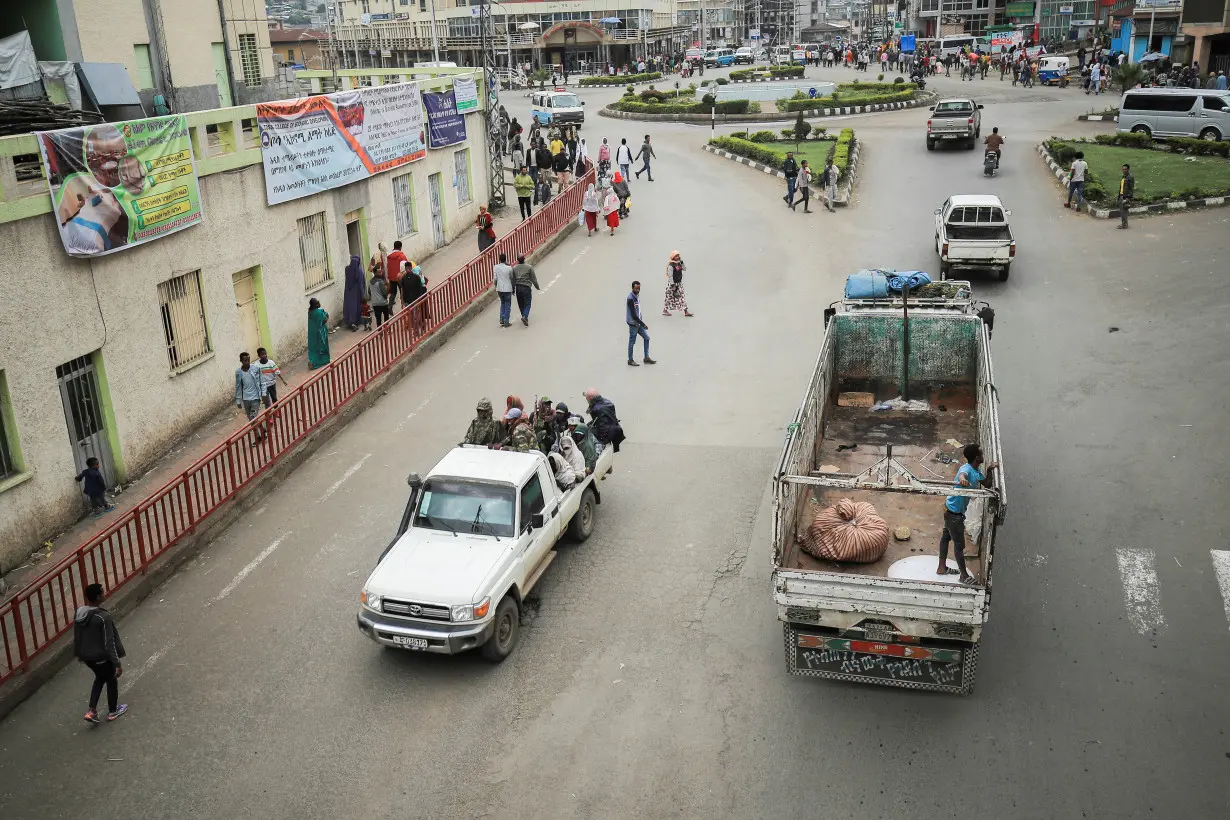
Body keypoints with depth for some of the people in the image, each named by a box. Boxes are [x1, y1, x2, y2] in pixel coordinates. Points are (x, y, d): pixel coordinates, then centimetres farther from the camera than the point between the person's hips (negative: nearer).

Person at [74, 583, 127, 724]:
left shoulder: (79, 613, -8)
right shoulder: (103, 617, -29)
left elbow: (76, 637, 7)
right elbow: (109, 643, -24)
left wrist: (79, 654, 23)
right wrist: (117, 663, -16)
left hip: (86, 655, 7)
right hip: (101, 657, -6)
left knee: (100, 678, 30)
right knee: (111, 681, 19)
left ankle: (91, 711, 26)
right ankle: (112, 711, 36)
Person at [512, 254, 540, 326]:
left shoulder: (515, 268, 2)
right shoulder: (529, 267, -6)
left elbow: (513, 280, 5)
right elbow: (533, 278, -3)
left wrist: (513, 289, 15)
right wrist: (537, 287, 9)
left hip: (518, 287, 3)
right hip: (526, 287, -3)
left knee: (521, 304, 16)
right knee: (527, 303, 0)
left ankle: (524, 316, 26)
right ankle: (525, 316, -19)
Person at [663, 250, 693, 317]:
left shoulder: (679, 263, 5)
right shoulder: (671, 265, -18)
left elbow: (685, 269, 8)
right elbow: (670, 276, -19)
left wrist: (682, 262, -5)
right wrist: (672, 285, -20)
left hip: (679, 283, 7)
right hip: (673, 283, -7)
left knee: (682, 297, 4)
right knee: (670, 297, 4)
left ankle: (686, 311, 6)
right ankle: (665, 310, 19)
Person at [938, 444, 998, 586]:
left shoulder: (977, 471, 0)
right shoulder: (967, 468, -28)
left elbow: (985, 483, 16)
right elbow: (962, 474, -53)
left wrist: (988, 470, -3)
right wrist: (962, 479, -77)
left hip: (951, 509, 10)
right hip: (954, 511, -10)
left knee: (946, 536, 22)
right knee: (959, 544, 3)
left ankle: (942, 568, 36)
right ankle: (964, 575, 16)